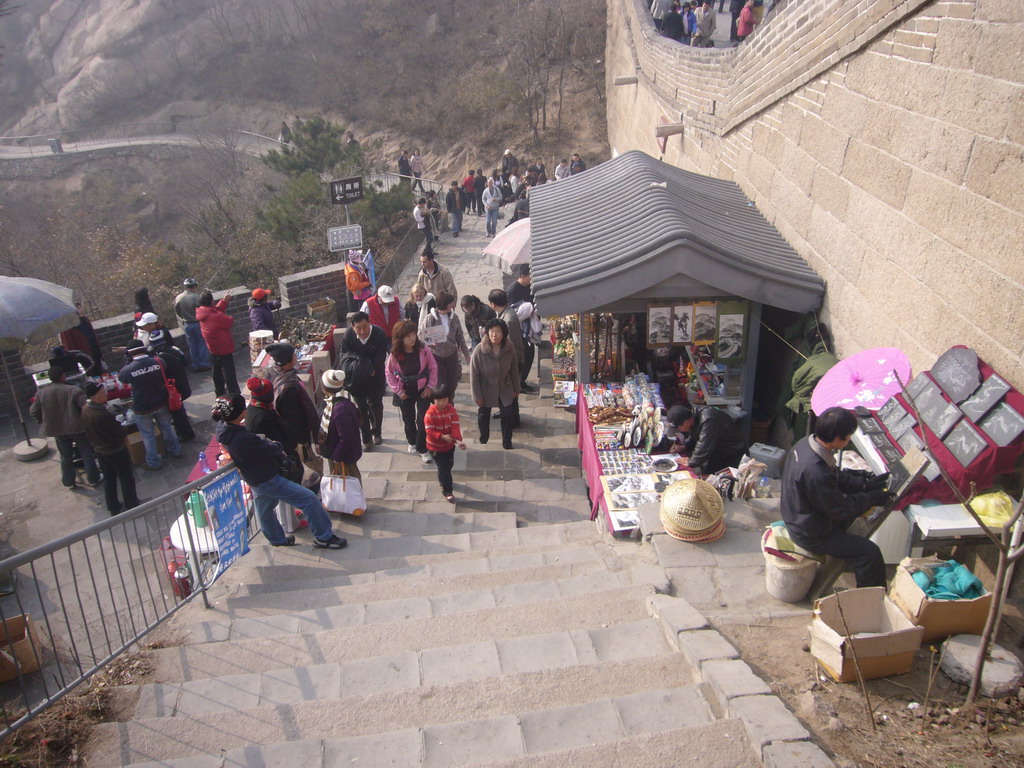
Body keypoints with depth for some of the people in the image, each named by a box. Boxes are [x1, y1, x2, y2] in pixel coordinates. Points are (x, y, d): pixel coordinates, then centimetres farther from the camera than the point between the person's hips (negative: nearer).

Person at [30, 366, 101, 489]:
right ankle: (93, 479, 19)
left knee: (66, 457, 19)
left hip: (57, 430, 3)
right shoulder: (73, 390, -16)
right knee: (87, 454, 12)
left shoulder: (41, 393, -4)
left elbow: (34, 412, 2)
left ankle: (69, 483, 27)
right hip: (77, 428, -3)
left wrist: (45, 421, 19)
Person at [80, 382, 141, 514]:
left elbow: (88, 430, 5)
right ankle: (132, 506, 25)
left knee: (109, 479, 21)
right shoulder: (103, 415, -34)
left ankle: (114, 507, 34)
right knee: (126, 478, 12)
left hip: (99, 450, 8)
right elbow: (119, 432, -22)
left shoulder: (85, 409, -8)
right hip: (116, 451, -8)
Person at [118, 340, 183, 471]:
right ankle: (175, 450, 42)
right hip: (161, 403, 3)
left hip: (142, 408, -3)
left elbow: (120, 377, 0)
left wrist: (129, 363, 4)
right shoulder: (158, 362, -18)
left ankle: (154, 462, 28)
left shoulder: (129, 369, -24)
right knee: (167, 427, 25)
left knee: (148, 435, 15)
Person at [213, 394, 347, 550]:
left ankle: (277, 539, 52)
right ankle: (323, 537, 6)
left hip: (254, 480, 10)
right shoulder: (243, 439, -38)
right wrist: (279, 447, -1)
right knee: (309, 499, -4)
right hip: (268, 480, -10)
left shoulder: (222, 428, -12)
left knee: (264, 508, 29)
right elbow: (271, 449, -20)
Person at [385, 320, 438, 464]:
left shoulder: (423, 349, -18)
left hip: (422, 389, -1)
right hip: (405, 391, 1)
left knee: (423, 419, -5)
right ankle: (412, 442, 45)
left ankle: (422, 449, 11)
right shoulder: (395, 354, -17)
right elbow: (389, 373, -4)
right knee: (408, 419, 18)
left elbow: (433, 367, -6)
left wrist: (430, 386, -8)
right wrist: (398, 391, -5)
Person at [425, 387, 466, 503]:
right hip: (435, 446, -5)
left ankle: (442, 479, 52)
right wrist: (442, 436, -37)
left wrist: (458, 440, -32)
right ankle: (447, 491, 14)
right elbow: (430, 431, -25)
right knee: (443, 468, -1)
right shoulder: (430, 413, -24)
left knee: (449, 465, 23)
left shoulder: (452, 410, -13)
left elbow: (455, 426, -17)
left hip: (449, 444, 5)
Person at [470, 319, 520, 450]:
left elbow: (514, 370, -3)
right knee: (483, 415, 19)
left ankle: (507, 443, 22)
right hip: (486, 390, -1)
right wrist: (477, 396, -14)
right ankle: (483, 440, 44)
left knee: (508, 415, 1)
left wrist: (516, 389, 5)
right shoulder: (479, 350, -26)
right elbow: (474, 375, -18)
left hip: (505, 390, 1)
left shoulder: (509, 349, -16)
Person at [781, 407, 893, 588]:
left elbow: (836, 476, 9)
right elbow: (839, 510, -21)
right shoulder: (816, 473, -38)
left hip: (796, 516, 10)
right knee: (870, 553, -6)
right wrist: (871, 499, -9)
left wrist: (864, 484, 1)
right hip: (809, 534, -10)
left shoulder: (806, 443, -10)